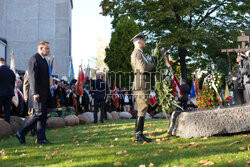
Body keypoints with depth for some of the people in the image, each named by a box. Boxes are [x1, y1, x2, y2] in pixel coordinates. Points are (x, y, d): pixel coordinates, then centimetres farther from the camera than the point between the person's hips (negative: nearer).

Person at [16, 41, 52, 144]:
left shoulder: (44, 60, 19)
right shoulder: (34, 59, -10)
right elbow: (32, 77, -18)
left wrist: (48, 93, 19)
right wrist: (35, 93, -23)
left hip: (44, 93, 10)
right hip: (38, 93, -9)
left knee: (43, 115, 7)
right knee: (39, 113, -13)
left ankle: (41, 138, 10)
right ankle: (21, 133, -3)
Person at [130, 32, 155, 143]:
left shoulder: (140, 53, 25)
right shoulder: (136, 53, -9)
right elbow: (143, 68, -22)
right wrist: (153, 65, -6)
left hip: (143, 87, 11)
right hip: (141, 85, -11)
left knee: (142, 110, 10)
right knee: (142, 110, -11)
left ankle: (140, 134, 13)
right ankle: (138, 136, -11)